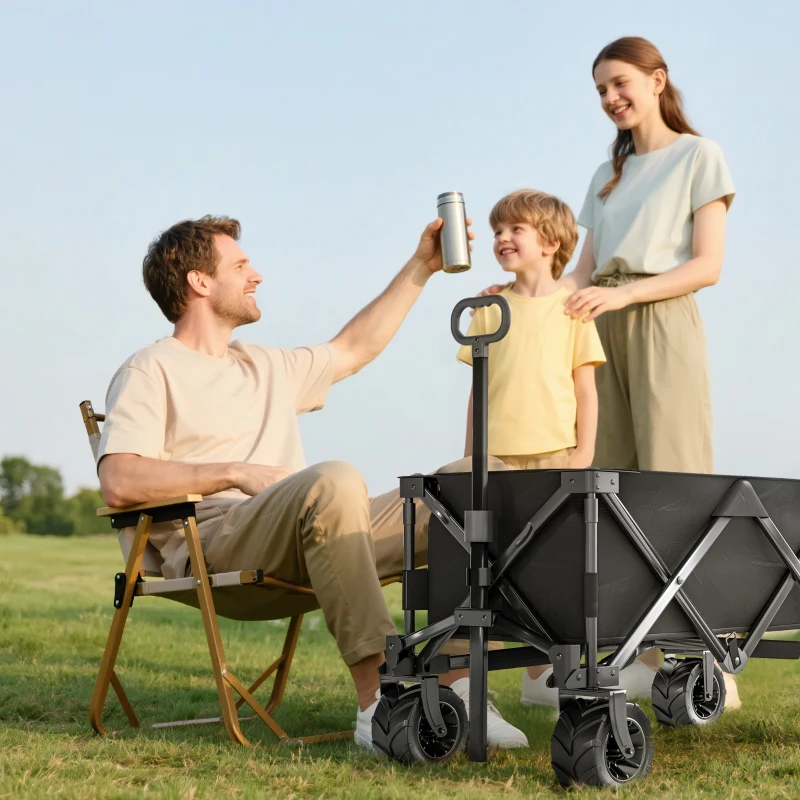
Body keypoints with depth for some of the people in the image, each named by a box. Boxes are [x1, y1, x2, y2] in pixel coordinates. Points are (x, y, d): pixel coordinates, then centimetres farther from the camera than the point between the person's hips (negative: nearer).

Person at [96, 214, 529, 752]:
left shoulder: (266, 367, 31)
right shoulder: (150, 372, 5)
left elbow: (354, 348, 39)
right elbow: (119, 483, -10)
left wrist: (421, 267, 38)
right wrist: (238, 473, -15)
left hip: (303, 552, 8)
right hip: (214, 552, -8)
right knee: (335, 480, -38)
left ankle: (457, 685, -20)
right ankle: (378, 696, -41)